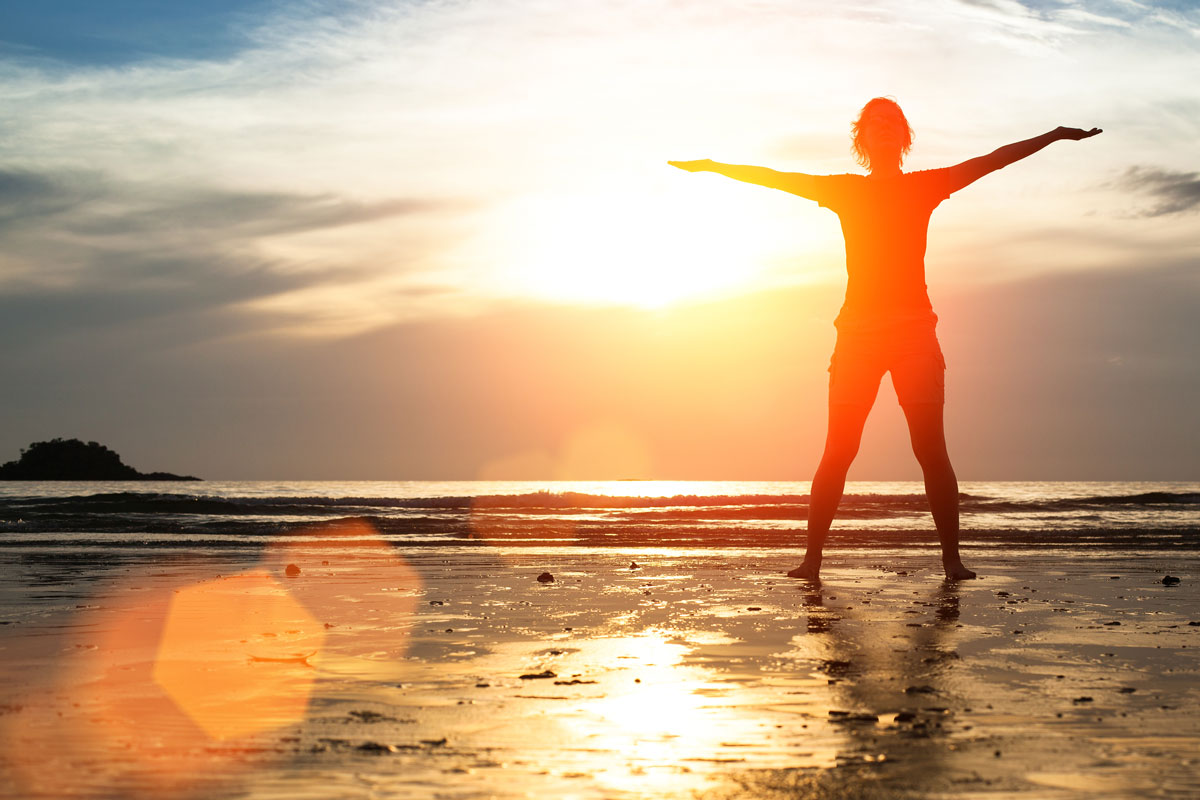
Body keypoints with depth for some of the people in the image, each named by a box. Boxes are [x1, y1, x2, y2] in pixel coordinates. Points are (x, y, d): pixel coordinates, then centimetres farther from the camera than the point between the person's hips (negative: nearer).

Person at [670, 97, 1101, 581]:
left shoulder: (925, 186, 14)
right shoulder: (843, 190, 15)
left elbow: (994, 159, 13)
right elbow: (773, 178, 19)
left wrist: (1055, 136, 11)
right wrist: (712, 167, 20)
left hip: (914, 328, 0)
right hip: (857, 331, 0)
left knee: (931, 450, -7)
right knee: (838, 451, -6)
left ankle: (951, 558, -4)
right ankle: (812, 559, -3)